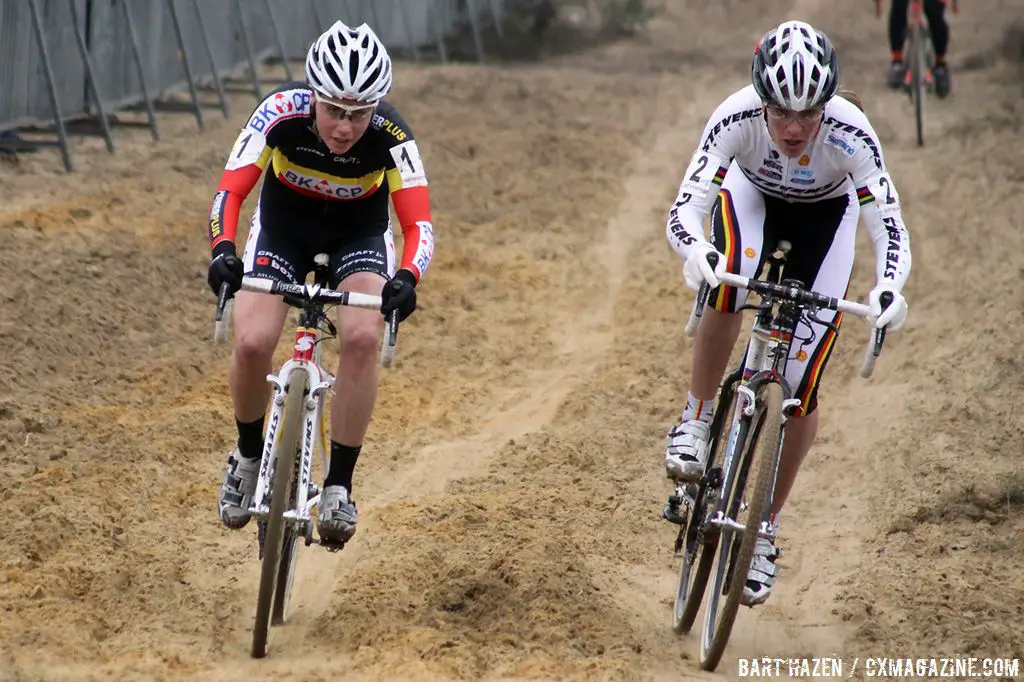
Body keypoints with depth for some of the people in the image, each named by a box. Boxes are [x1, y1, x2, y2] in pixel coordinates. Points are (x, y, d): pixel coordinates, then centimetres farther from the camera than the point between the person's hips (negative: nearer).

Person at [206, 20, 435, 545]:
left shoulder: (390, 137, -31)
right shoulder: (281, 113, -31)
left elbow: (418, 224, -34)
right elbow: (231, 190, -31)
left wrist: (406, 279, -54)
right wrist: (222, 250, -50)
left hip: (358, 235, 0)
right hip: (283, 226, 1)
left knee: (363, 338, -28)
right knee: (252, 343, -22)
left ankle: (338, 486, -17)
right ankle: (248, 457, 8)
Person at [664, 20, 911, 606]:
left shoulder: (852, 135, -37)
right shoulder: (736, 119, -35)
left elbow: (889, 224, -38)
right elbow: (684, 210, -37)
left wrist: (889, 288, -58)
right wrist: (696, 251, -60)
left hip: (826, 216, 0)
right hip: (751, 194, 0)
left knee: (801, 382, -8)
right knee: (727, 283, -36)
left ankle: (766, 532, 10)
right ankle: (698, 421, -13)